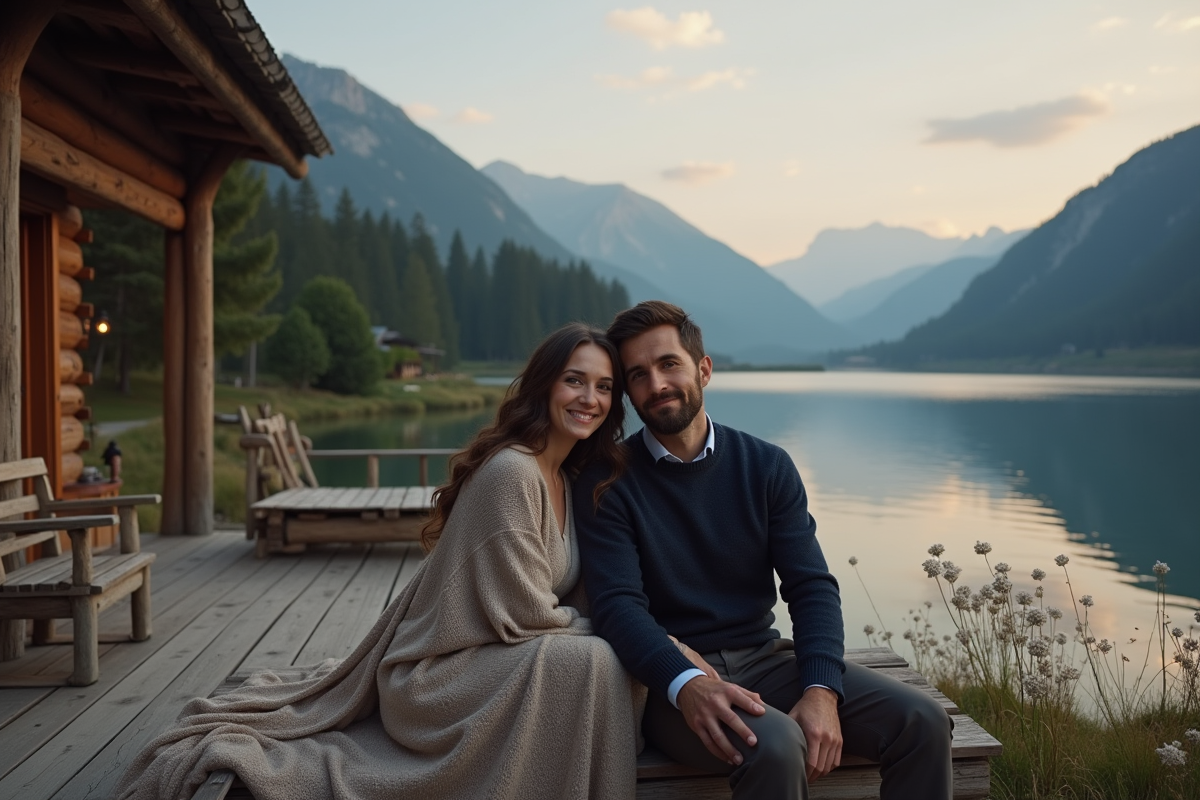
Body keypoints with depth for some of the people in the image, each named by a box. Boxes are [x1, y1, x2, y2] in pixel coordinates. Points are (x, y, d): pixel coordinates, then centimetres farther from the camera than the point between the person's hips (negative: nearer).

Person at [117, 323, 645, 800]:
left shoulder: (570, 480, 9)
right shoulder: (511, 472, -20)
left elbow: (580, 598, 11)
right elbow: (525, 613, -19)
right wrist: (593, 623, -5)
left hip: (479, 659, 10)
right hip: (436, 673, -10)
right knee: (590, 661, -27)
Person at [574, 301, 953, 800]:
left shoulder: (766, 467, 5)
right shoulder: (607, 483, -4)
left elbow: (812, 586, -1)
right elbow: (618, 605, -15)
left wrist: (821, 690, -19)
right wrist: (687, 684, -33)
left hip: (764, 659, 4)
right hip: (669, 677, -4)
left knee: (923, 722, -13)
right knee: (776, 745, -34)